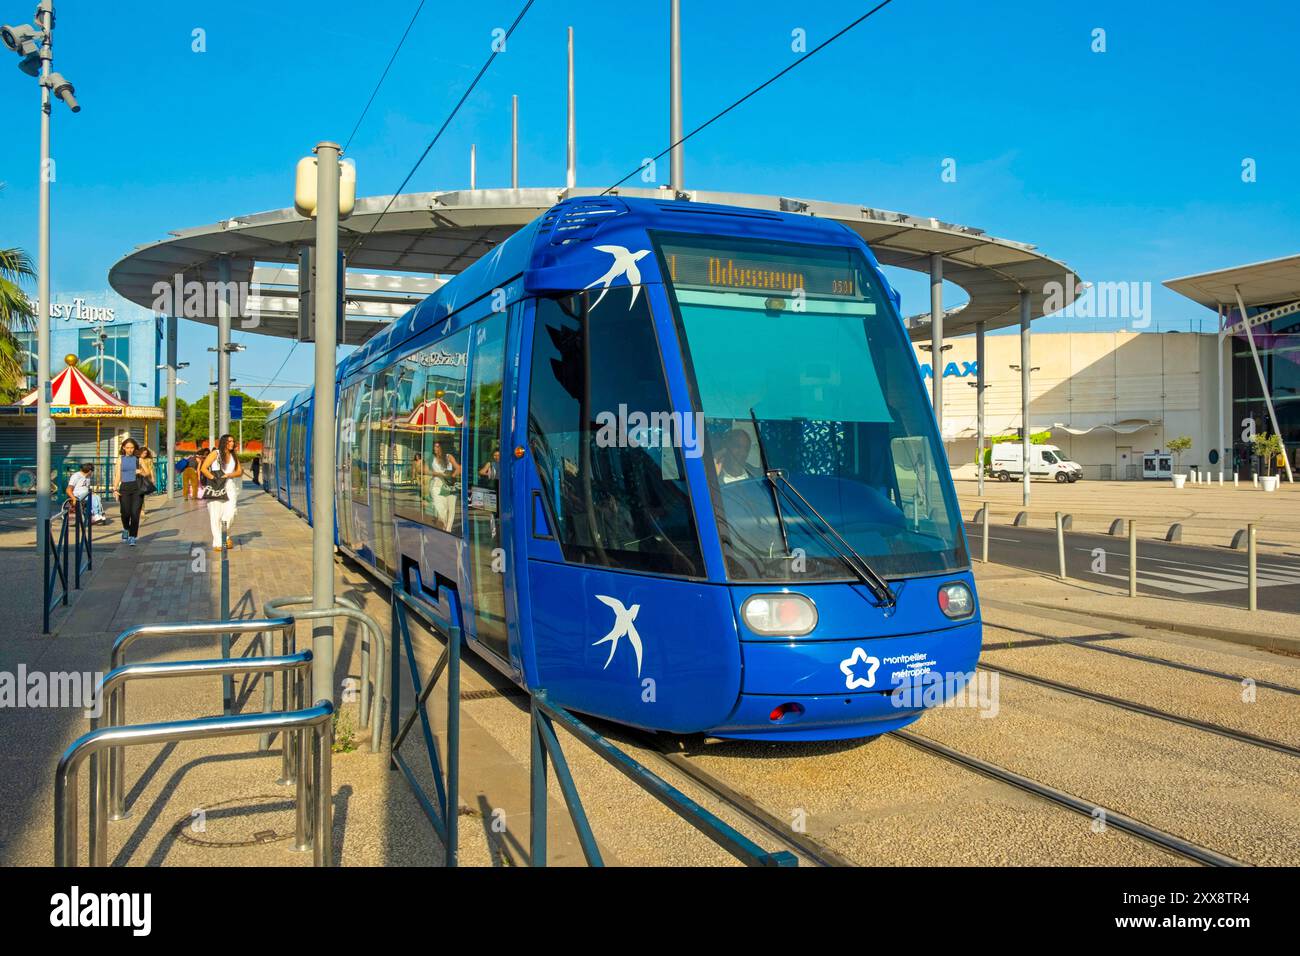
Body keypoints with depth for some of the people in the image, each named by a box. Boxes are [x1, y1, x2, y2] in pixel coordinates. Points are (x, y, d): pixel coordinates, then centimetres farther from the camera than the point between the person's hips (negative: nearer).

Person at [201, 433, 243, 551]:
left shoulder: (234, 456, 14)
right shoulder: (215, 453, 0)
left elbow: (239, 471, 8)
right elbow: (203, 468, -6)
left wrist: (228, 475, -9)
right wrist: (213, 478, -16)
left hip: (229, 489, 3)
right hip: (215, 489, -3)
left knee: (230, 514, -13)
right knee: (215, 516, -2)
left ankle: (227, 536, 13)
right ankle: (217, 543, 5)